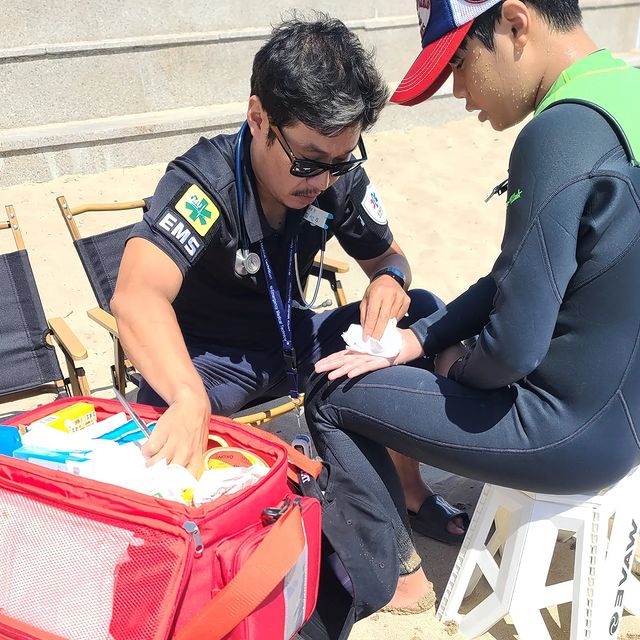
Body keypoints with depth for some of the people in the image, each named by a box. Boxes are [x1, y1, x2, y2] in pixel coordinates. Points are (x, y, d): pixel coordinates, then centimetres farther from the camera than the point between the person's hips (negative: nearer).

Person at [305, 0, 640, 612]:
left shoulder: (561, 134, -27)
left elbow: (514, 347, -26)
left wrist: (457, 365, -4)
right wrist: (415, 339, 2)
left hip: (581, 437, -9)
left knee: (331, 397, 1)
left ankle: (399, 572, 22)